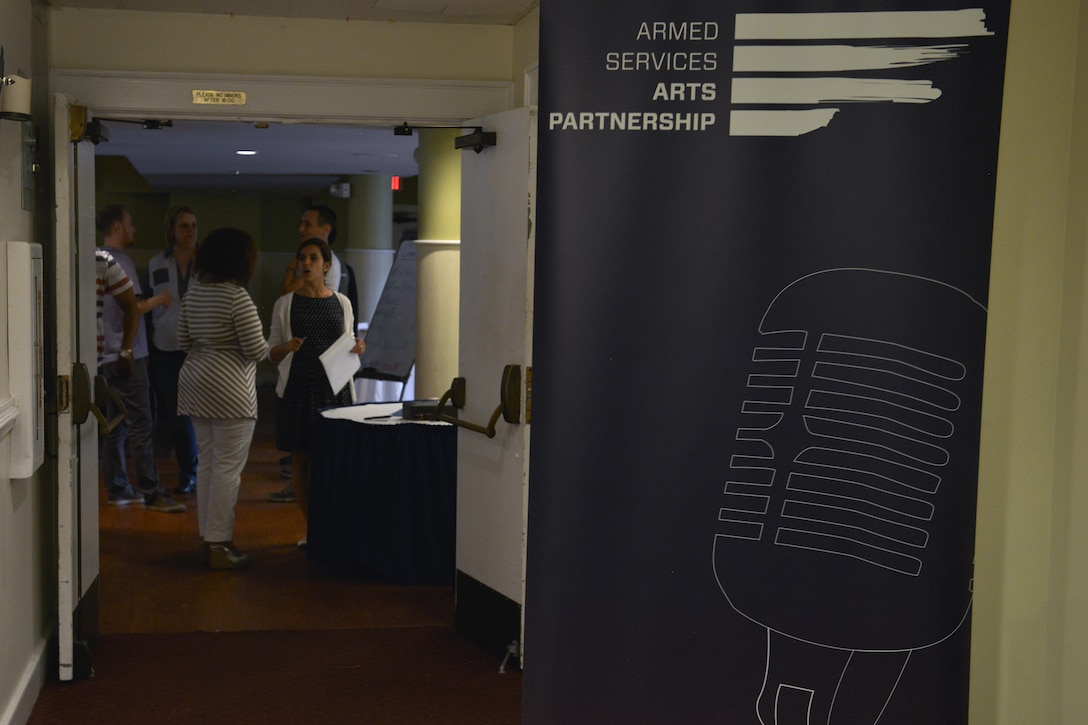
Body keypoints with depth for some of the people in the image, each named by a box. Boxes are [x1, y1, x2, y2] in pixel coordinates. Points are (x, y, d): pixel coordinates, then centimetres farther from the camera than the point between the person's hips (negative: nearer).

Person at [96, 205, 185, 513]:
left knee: (115, 425, 12)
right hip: (127, 356, -10)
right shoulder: (119, 261, -14)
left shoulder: (98, 259, 14)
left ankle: (116, 488, 17)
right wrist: (159, 299, -3)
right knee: (140, 425, -8)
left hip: (107, 356, 10)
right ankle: (151, 493, -7)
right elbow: (133, 308, -18)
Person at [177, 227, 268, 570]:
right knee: (228, 467, -4)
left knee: (207, 462, 14)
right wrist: (269, 346, 5)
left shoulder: (193, 293, 10)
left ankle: (207, 538, 20)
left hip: (196, 383, 9)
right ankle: (219, 545, -2)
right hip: (229, 389, -9)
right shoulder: (237, 297, -16)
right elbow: (256, 349, -16)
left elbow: (183, 340, 18)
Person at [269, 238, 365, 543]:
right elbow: (272, 352, 5)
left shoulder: (341, 303, 8)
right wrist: (287, 347, -16)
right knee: (300, 460, 2)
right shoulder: (285, 304, 4)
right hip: (298, 388, 0)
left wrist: (357, 348, -7)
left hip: (334, 388, 0)